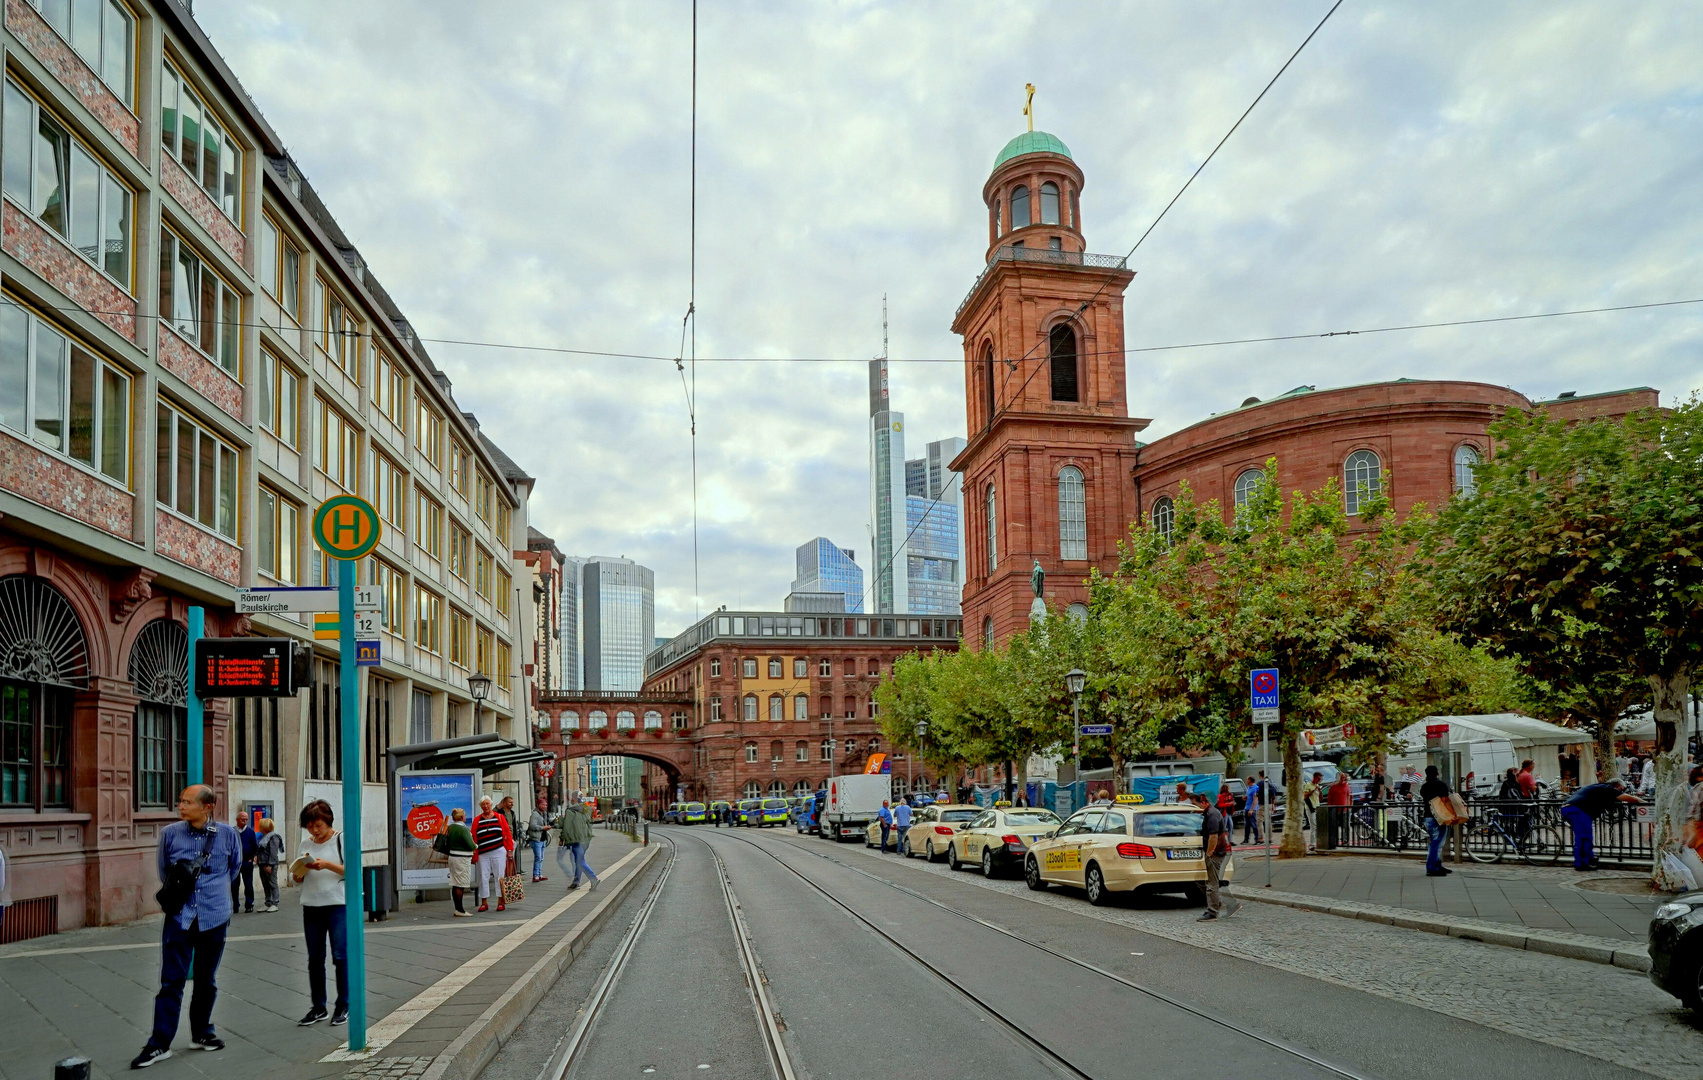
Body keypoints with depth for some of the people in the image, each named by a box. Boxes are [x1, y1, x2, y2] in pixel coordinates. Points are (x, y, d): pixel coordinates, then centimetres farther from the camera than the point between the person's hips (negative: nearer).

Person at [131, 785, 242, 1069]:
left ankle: (202, 1033, 29)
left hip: (214, 917, 1)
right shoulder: (170, 833, -3)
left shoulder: (228, 835, -4)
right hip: (179, 917, -1)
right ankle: (159, 1043, 4)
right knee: (171, 981, -3)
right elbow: (163, 871, 14)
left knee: (206, 981, 13)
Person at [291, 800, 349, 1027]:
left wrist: (328, 865, -20)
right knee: (315, 958, 8)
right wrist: (300, 869, -7)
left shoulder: (342, 839, -2)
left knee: (340, 955, -5)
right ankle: (318, 1007, 17)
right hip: (311, 906, 5)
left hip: (337, 904, -5)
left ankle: (343, 1005, 6)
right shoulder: (306, 845, 12)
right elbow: (297, 878, 15)